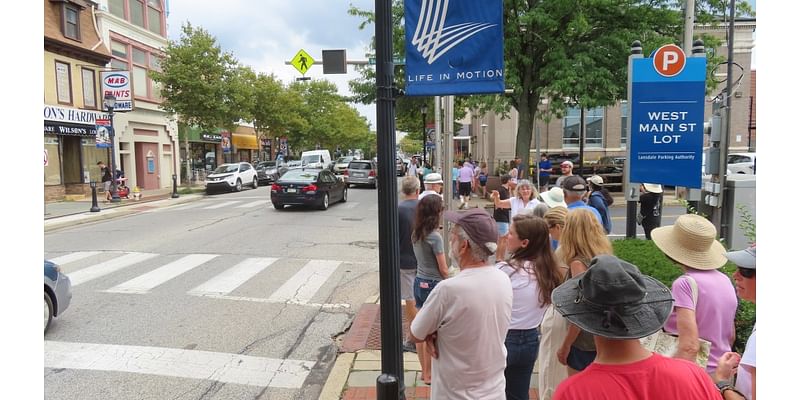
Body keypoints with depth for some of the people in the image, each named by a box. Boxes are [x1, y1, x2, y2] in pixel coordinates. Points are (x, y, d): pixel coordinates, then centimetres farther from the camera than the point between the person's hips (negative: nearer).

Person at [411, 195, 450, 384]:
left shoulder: (416, 234, 3)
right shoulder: (435, 236, -19)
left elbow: (421, 259, 6)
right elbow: (443, 269, -14)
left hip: (419, 282, 7)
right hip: (433, 284, -7)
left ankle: (425, 370, 29)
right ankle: (429, 374, 18)